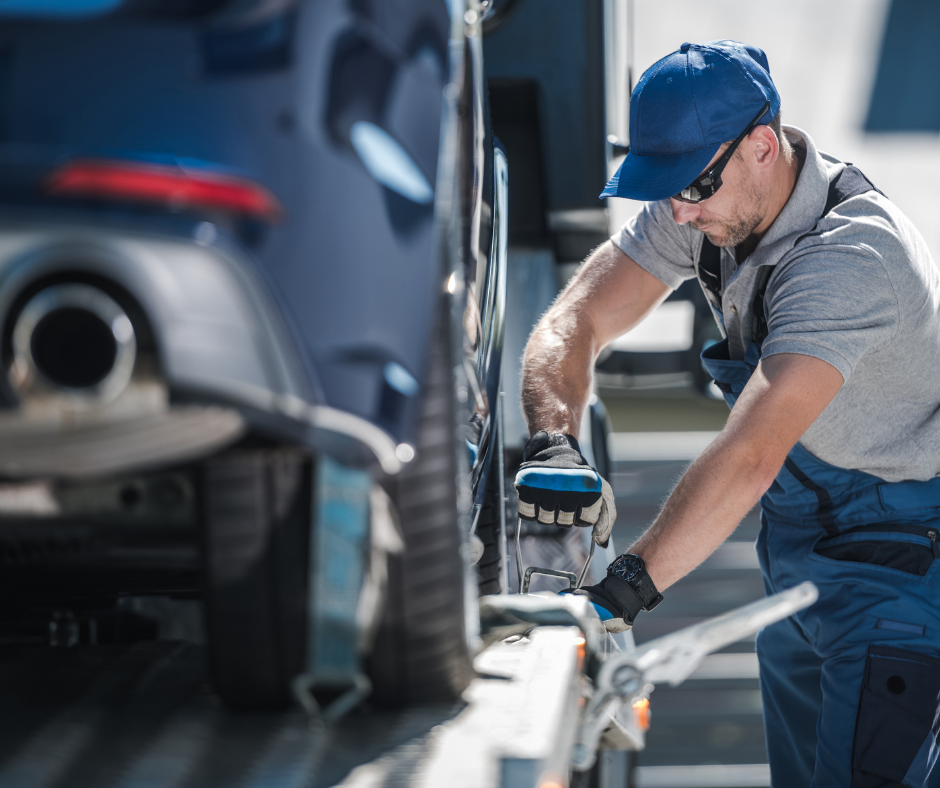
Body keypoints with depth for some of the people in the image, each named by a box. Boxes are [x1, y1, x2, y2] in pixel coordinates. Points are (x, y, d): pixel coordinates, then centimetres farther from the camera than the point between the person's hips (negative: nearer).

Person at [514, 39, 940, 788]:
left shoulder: (849, 257, -31)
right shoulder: (706, 201, -7)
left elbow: (751, 455, -40)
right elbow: (574, 323, -9)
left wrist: (625, 591, -44)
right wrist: (554, 445, -29)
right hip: (797, 554, 8)